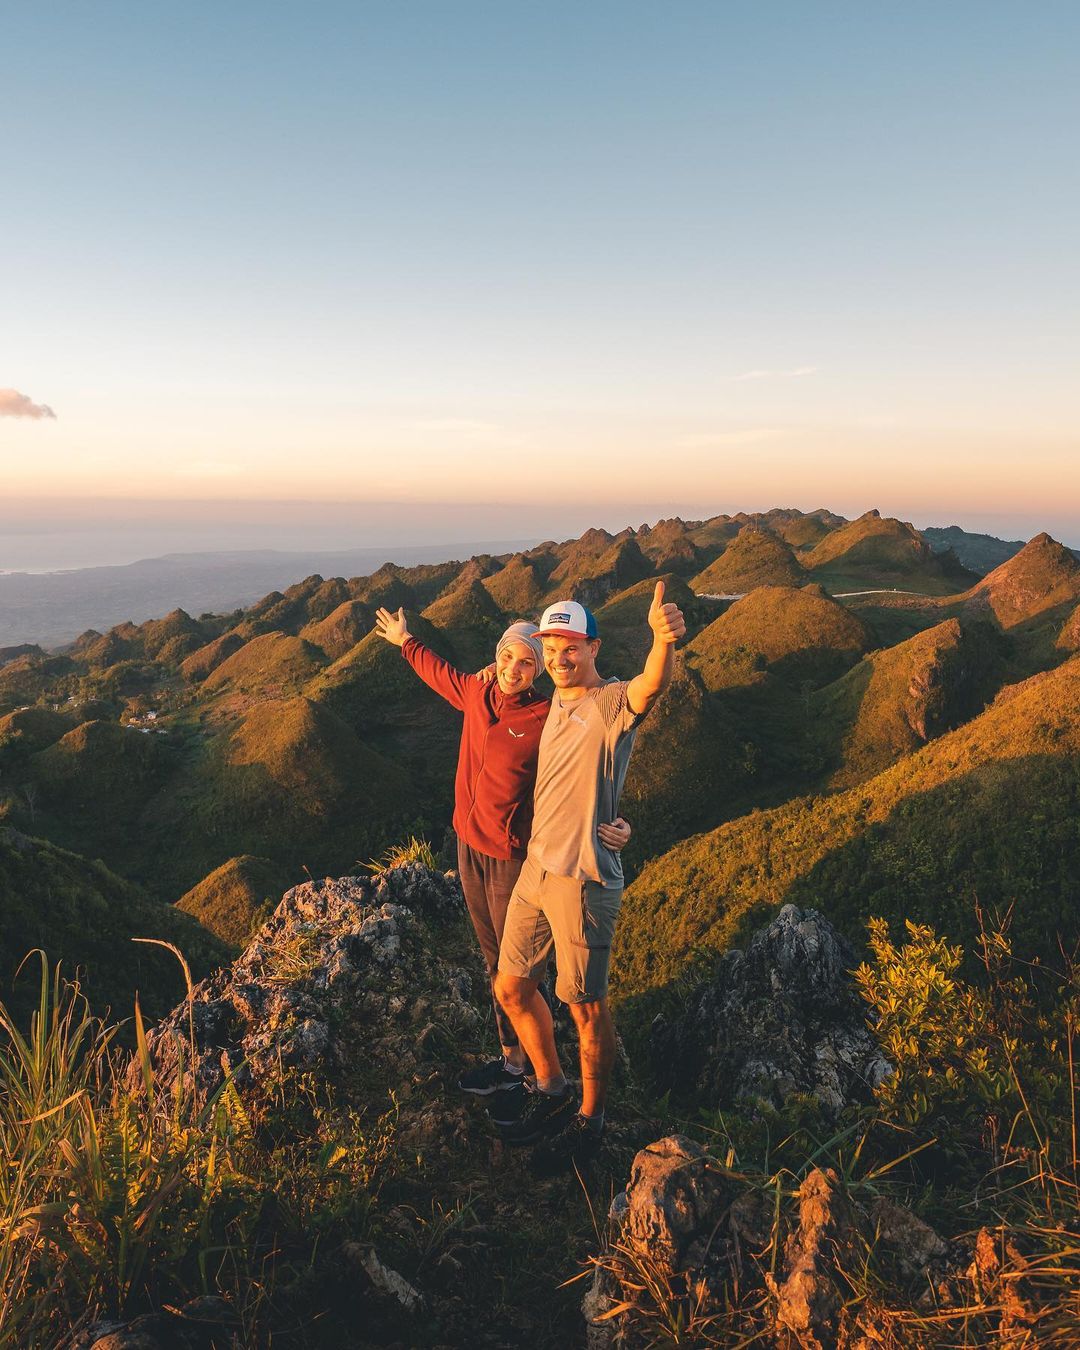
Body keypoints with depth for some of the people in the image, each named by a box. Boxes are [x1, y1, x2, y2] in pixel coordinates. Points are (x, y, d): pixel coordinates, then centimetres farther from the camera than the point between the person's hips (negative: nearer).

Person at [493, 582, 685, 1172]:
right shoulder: (558, 702, 11)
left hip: (583, 879, -8)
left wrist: (664, 641, -62)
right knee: (511, 987, 17)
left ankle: (589, 1119, 29)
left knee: (586, 1006, 6)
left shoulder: (612, 703, -16)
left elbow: (651, 686, -41)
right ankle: (551, 1090, 39)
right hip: (537, 866, 8)